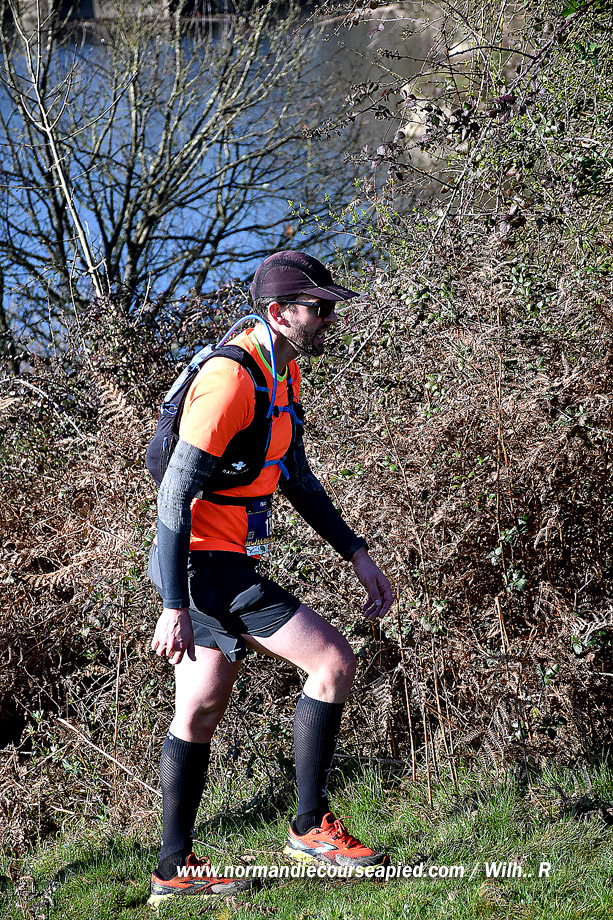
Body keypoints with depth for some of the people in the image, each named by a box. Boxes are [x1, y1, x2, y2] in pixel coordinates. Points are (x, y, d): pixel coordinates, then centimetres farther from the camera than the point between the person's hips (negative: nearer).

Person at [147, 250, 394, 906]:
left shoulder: (284, 376, 12)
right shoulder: (231, 377, -19)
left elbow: (298, 481, 21)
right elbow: (175, 495, -21)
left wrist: (357, 554, 16)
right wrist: (174, 608, -23)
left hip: (225, 566, 10)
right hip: (209, 563, -10)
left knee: (201, 708, 13)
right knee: (333, 662, -11)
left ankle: (175, 870, 21)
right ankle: (311, 828, 1)